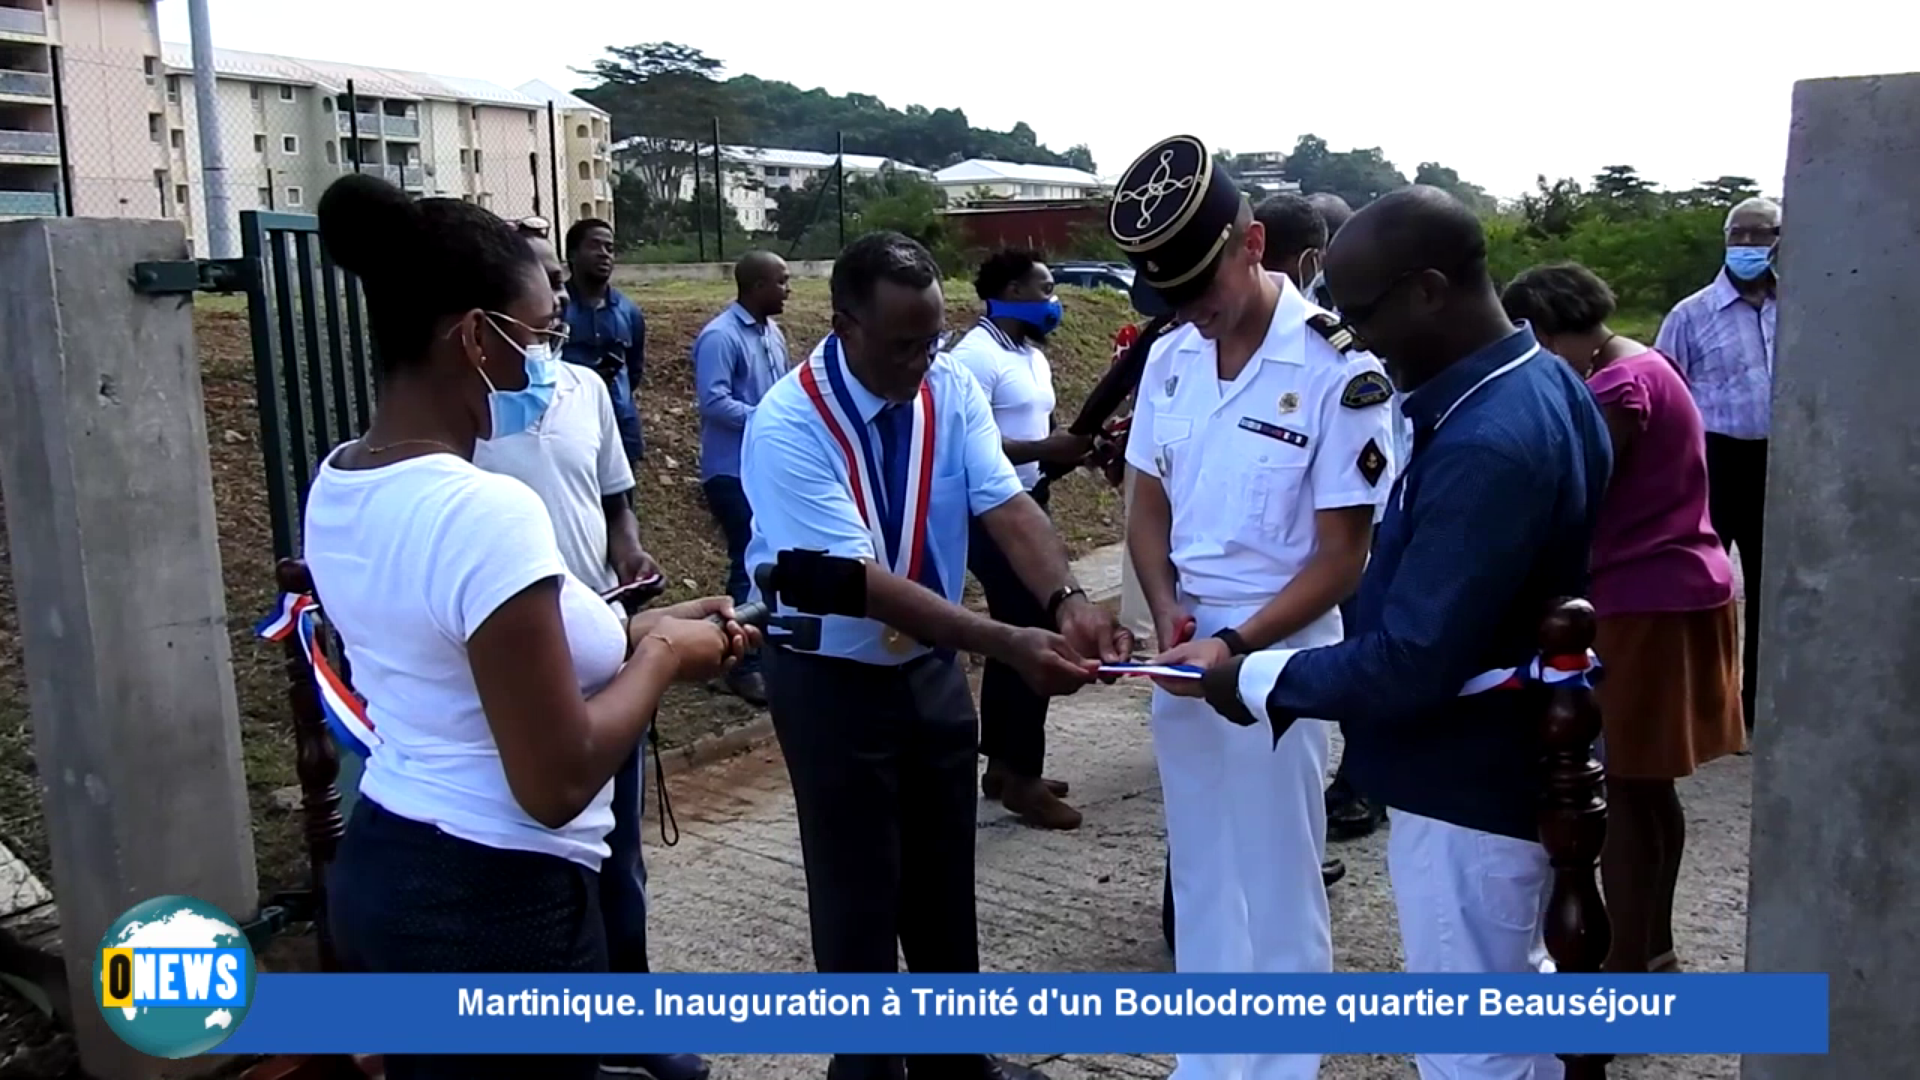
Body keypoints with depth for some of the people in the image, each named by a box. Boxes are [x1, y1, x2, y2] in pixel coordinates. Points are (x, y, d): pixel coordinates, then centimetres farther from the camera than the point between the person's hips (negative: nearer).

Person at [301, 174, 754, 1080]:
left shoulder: (337, 487, 2)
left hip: (377, 871, 9)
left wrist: (630, 633, 8)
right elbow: (557, 784, -23)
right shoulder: (485, 512, -26)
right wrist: (661, 654, -9)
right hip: (493, 905, -9)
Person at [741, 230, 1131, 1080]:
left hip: (931, 665, 6)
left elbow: (1005, 504, -17)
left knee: (945, 878, 19)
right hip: (831, 679, -5)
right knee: (858, 892, 6)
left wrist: (1067, 602, -37)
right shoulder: (787, 427, -25)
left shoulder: (950, 388, -8)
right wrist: (1012, 645, -39)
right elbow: (859, 579, -32)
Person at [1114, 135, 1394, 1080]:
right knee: (1200, 877, 17)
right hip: (1180, 650, 6)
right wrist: (1167, 613, -6)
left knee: (1276, 888, 8)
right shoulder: (1169, 359, 2)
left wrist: (1234, 646, -22)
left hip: (1278, 655, -5)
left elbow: (1341, 557, -13)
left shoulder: (1337, 370, -17)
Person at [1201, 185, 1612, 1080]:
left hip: (1467, 787, -10)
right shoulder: (1544, 385, 2)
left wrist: (1261, 681, -15)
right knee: (1515, 1006, 27)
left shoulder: (1487, 447, -30)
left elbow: (1412, 662, -29)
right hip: (1511, 767, 10)